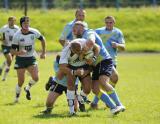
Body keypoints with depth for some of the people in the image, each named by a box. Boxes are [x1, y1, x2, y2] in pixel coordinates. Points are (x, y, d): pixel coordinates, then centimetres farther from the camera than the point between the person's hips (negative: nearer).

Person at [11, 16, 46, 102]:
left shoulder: (34, 32, -10)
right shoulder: (17, 36, -17)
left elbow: (42, 39, 11)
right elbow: (12, 51, -15)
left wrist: (43, 52, 12)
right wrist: (19, 52, -37)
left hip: (31, 58, 2)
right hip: (20, 59, -2)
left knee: (35, 78, -12)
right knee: (21, 81, -5)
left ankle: (27, 89, 21)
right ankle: (17, 97, 19)